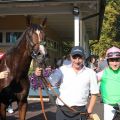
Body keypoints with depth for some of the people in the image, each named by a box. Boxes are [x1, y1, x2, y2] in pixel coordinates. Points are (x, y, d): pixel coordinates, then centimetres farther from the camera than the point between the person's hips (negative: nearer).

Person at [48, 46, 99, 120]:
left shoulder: (90, 73, 3)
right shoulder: (62, 70, 2)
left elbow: (94, 93, 7)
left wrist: (89, 111, 1)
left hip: (80, 112, 0)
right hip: (62, 111, 0)